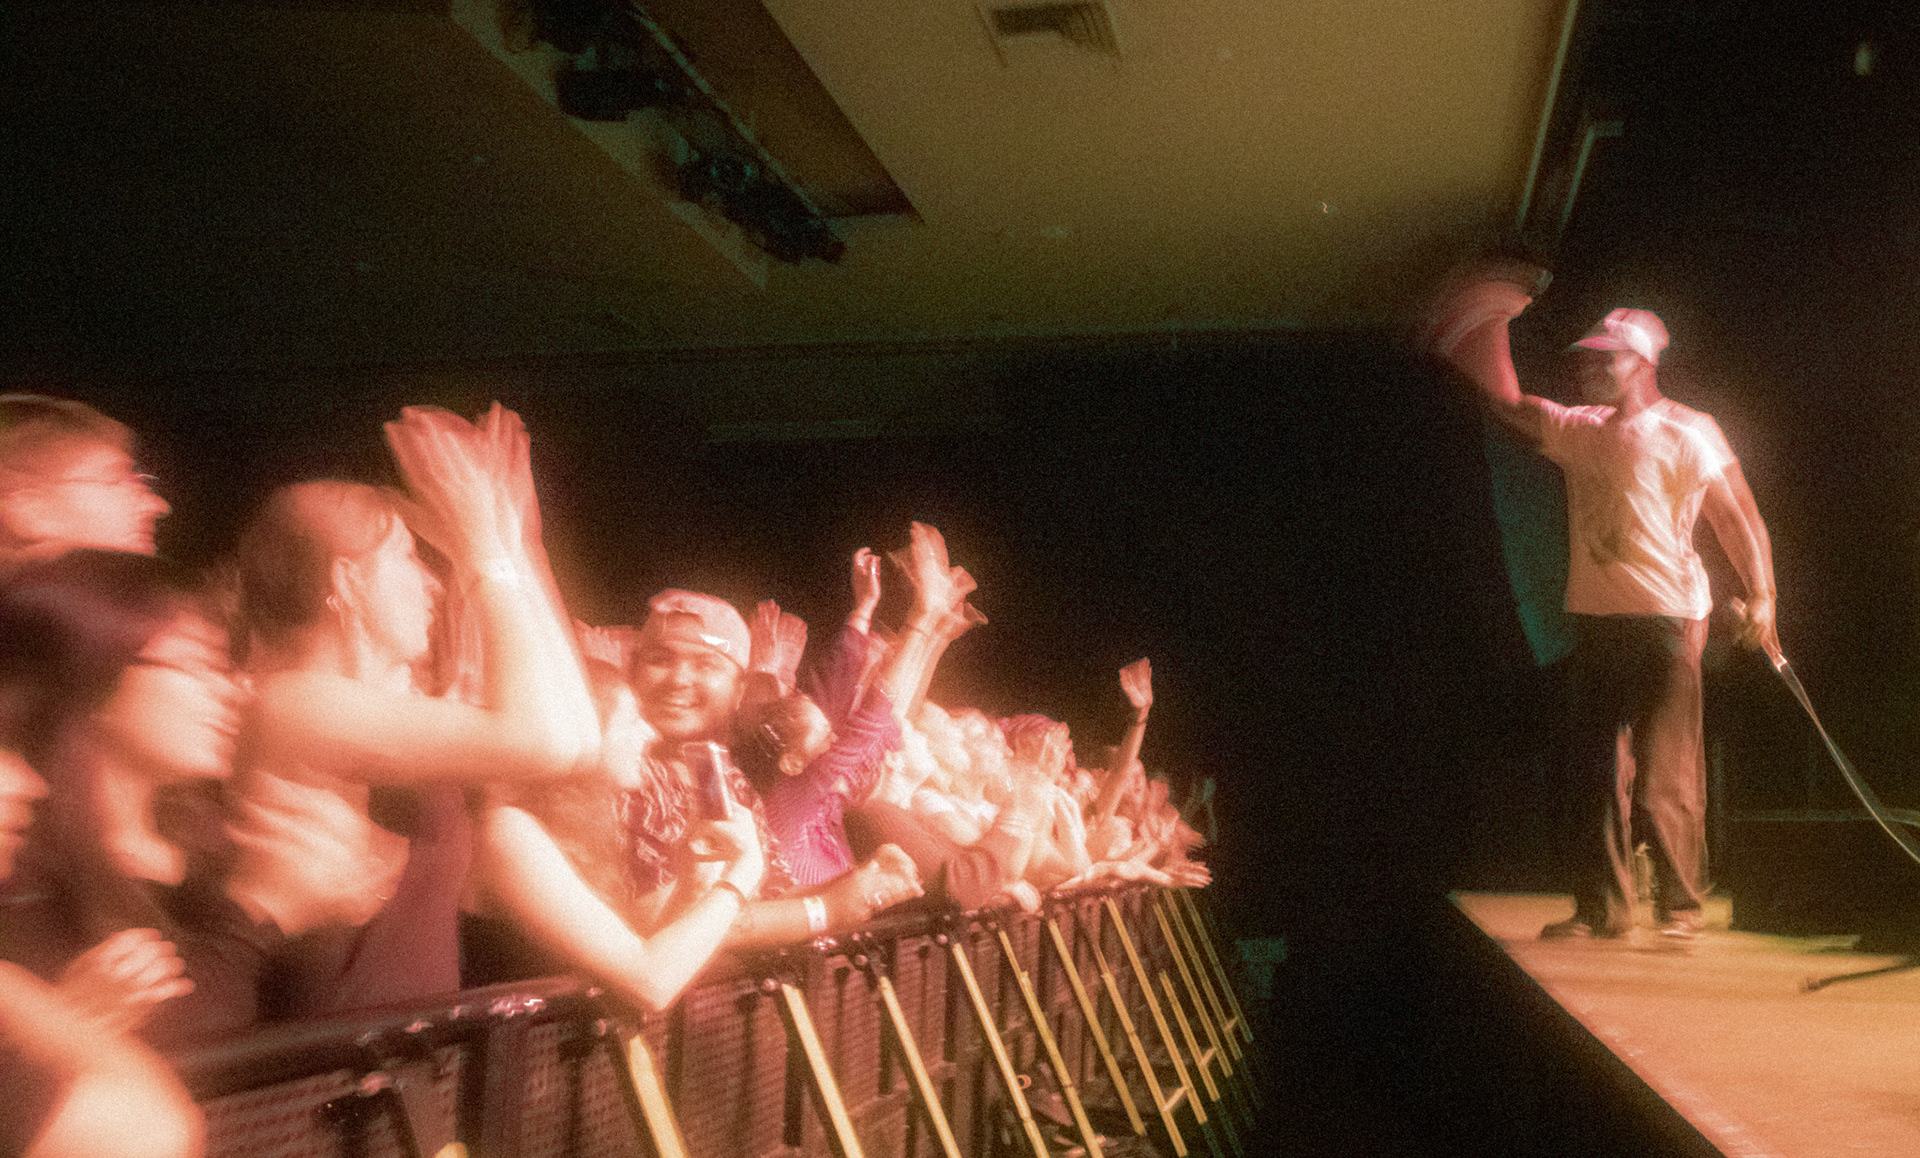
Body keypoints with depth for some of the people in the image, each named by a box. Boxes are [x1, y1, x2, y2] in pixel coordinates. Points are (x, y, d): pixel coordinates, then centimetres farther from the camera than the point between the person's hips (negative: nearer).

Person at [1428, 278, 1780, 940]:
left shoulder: (1683, 433, -5)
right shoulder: (1580, 430, 13)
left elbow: (1738, 514, -9)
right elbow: (1508, 407, 23)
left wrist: (1760, 598, -18)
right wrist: (1484, 346, 13)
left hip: (1665, 618, -6)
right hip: (1594, 618, 7)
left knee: (1666, 772, -5)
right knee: (1593, 768, 8)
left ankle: (1681, 905, 5)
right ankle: (1601, 909, 16)